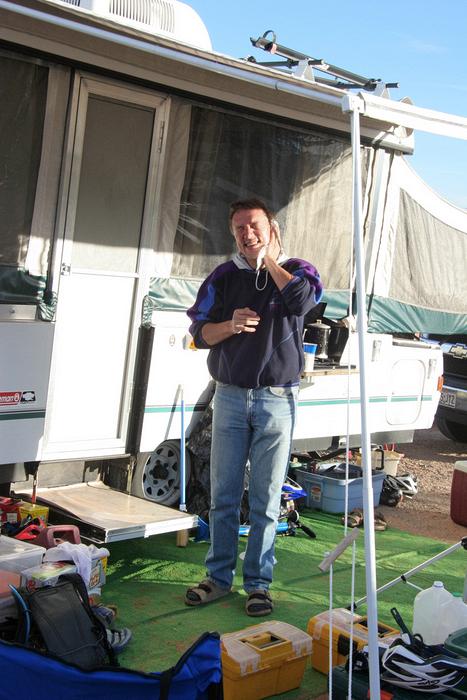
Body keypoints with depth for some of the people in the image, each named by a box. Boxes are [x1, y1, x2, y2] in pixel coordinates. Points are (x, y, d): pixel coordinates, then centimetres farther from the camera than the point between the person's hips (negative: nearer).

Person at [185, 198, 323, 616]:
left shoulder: (296, 270, 4)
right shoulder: (224, 276, 8)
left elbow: (302, 300, -20)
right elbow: (199, 333, 7)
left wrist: (269, 259, -8)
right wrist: (231, 324, -13)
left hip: (277, 401, -2)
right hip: (230, 397, 2)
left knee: (266, 500, 3)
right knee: (223, 495, 6)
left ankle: (258, 583, 14)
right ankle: (219, 577, 19)